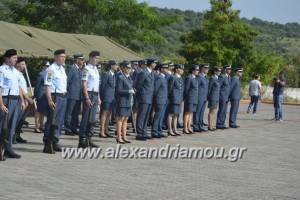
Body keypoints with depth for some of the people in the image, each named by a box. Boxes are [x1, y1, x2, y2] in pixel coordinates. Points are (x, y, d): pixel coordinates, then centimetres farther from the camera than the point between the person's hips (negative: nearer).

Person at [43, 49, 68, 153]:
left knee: (60, 121, 12)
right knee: (52, 121, -7)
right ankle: (47, 145, -4)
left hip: (63, 97, 9)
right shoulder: (51, 69, -11)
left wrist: (65, 96, 17)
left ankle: (55, 143, 20)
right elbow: (47, 85, -16)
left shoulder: (62, 68, 15)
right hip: (55, 96, -9)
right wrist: (49, 100, -23)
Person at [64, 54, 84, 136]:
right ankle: (67, 129, -1)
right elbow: (67, 81, -9)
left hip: (79, 95, 8)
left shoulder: (81, 69, 15)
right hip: (72, 95, -8)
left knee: (76, 113, 11)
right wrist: (68, 91, -10)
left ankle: (74, 129, 16)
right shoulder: (71, 68, -8)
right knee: (69, 113, -4)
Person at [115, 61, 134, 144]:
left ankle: (124, 137, 14)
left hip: (128, 101, 8)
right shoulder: (120, 77, -13)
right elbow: (119, 90, -17)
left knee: (126, 119, 10)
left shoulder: (128, 76, 12)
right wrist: (128, 91, -22)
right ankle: (119, 137, -1)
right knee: (121, 118, -5)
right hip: (122, 100, -8)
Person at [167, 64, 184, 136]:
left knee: (176, 115, 11)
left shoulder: (181, 79, 16)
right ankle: (170, 130, -1)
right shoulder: (173, 78, -10)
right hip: (174, 99, -8)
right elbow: (170, 89, -10)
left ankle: (174, 129, 17)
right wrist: (170, 98, -8)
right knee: (171, 114, -4)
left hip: (179, 100, 8)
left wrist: (181, 99, 14)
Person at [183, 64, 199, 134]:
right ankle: (185, 129, -3)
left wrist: (196, 98, 15)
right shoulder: (189, 78, -12)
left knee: (191, 113, 10)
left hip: (194, 99, 8)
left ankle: (189, 127, 15)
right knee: (187, 113, -6)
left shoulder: (195, 78, 14)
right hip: (189, 99, -8)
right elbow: (186, 89, -12)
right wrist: (186, 98, -11)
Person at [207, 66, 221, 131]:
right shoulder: (212, 78, -13)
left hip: (216, 97, 9)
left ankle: (213, 125, 17)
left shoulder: (216, 78, 14)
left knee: (213, 112, 12)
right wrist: (208, 97, -10)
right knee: (212, 112, -5)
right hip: (213, 97, -9)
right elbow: (209, 88, -12)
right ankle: (210, 126, -2)